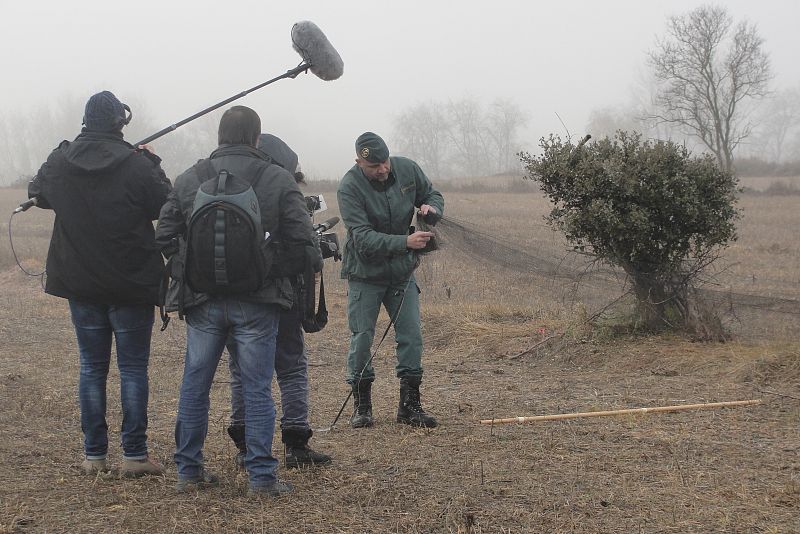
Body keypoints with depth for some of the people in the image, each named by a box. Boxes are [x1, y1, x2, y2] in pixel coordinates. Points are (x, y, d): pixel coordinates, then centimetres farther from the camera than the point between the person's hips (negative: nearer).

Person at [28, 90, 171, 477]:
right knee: (133, 368, 4)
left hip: (80, 282, 4)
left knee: (92, 368, 11)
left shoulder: (59, 162, -1)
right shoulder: (137, 165, -16)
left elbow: (37, 194, 17)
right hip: (132, 285, -4)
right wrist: (154, 166, 5)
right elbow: (167, 208, -6)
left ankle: (94, 454, 12)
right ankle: (134, 455, 3)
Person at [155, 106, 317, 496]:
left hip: (203, 301, 2)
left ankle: (189, 471, 21)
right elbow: (302, 241, -7)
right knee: (257, 389, 4)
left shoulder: (188, 181, 1)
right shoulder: (278, 181, -6)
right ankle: (261, 476, 6)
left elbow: (165, 238, 3)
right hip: (257, 302, -2)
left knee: (194, 387, 13)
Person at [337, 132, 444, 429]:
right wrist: (405, 242, -40)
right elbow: (363, 238, -29)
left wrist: (432, 208, -16)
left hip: (402, 271, 4)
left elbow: (433, 195, 9)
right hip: (365, 273, -4)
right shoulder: (349, 188, -21)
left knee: (411, 337, 1)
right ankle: (361, 405, 13)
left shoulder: (407, 169, -8)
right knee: (361, 339, -1)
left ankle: (409, 405, 10)